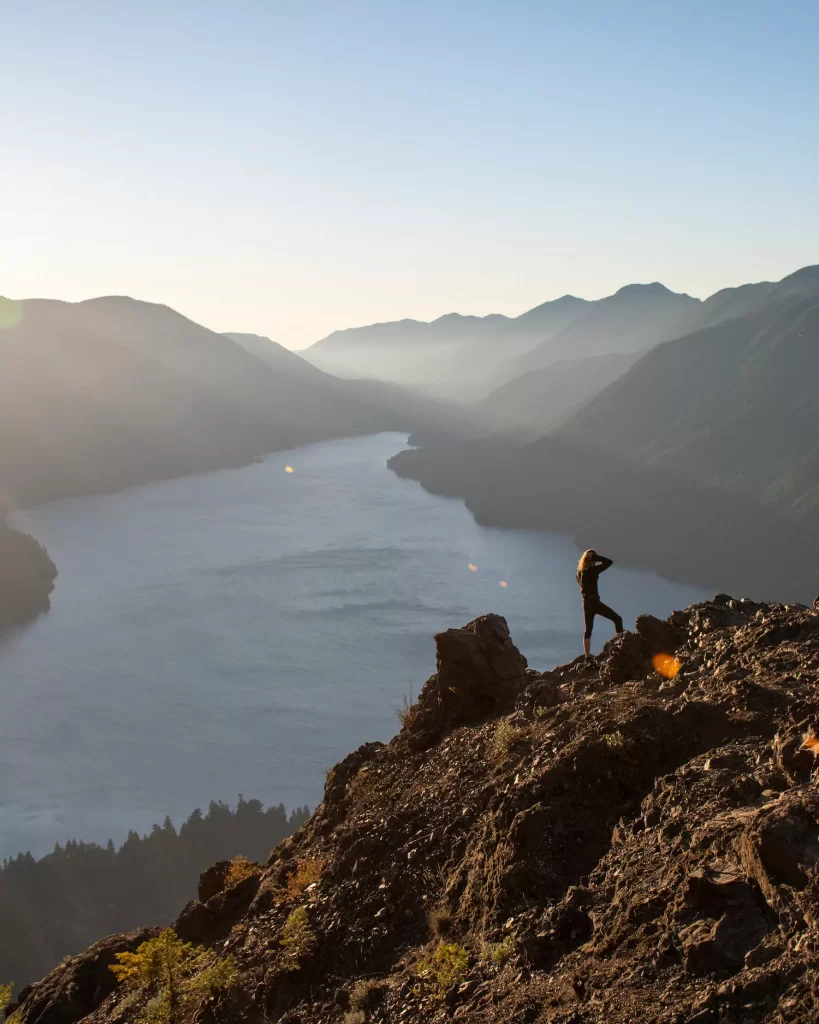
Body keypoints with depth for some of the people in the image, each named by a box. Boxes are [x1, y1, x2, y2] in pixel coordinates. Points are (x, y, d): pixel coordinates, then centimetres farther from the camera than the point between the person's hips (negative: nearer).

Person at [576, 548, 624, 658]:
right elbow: (609, 562, -11)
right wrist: (595, 557, -7)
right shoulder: (592, 570, -14)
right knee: (617, 619, 1)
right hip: (594, 602, -7)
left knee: (588, 630, 10)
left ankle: (587, 657, 9)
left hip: (586, 603, 7)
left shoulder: (580, 572, 7)